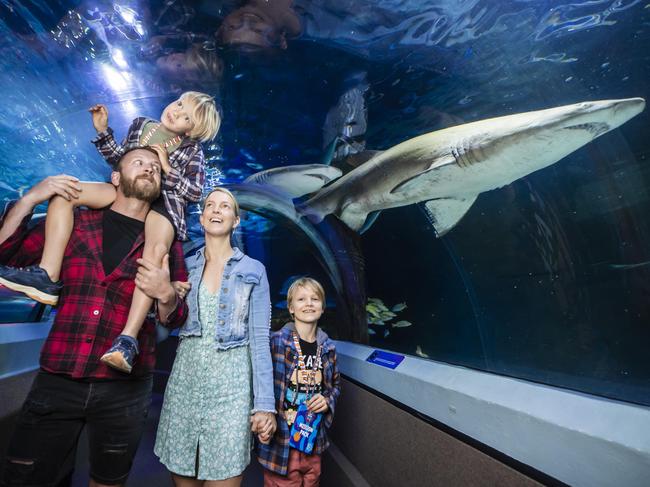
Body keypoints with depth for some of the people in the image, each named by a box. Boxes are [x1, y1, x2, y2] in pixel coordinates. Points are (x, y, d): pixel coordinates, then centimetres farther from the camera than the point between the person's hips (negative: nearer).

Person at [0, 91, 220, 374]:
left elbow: (195, 192, -4)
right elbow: (119, 158, 28)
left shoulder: (193, 151, 6)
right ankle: (47, 276, -20)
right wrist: (103, 131, 16)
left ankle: (128, 339, -41)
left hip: (163, 202, -5)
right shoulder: (141, 125, 19)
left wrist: (168, 168, -12)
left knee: (157, 250, -37)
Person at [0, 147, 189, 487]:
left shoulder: (166, 244, 1)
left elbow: (175, 320, 3)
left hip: (124, 389, 0)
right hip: (57, 380, 1)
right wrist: (29, 199, -7)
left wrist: (166, 295, -19)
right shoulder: (74, 222, 5)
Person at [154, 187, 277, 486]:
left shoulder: (253, 271, -1)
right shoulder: (185, 267, 6)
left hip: (230, 383, -2)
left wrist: (265, 403, -8)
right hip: (184, 378, 3)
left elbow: (260, 339, -4)